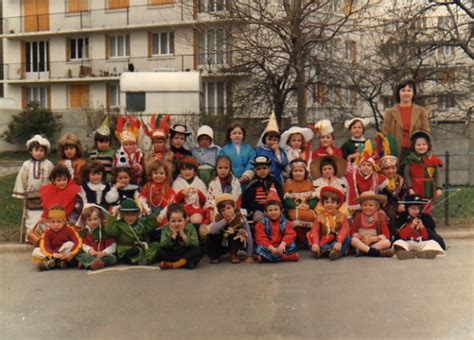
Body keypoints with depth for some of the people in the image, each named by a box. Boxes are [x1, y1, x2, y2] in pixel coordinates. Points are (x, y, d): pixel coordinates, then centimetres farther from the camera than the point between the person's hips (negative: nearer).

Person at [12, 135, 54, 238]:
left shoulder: (48, 165, -5)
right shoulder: (26, 165, -3)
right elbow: (21, 180, 0)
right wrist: (21, 194, -1)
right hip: (31, 197, 1)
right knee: (31, 220, 10)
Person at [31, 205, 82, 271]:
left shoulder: (69, 230, -9)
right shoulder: (47, 232, -6)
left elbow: (78, 242, -16)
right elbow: (44, 246, -18)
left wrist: (71, 253, -33)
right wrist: (53, 254, -36)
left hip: (65, 255, -1)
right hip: (52, 255, 1)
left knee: (70, 244, -28)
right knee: (36, 251, -17)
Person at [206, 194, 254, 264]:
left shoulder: (241, 219, -20)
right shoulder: (219, 219, -16)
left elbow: (249, 237, -22)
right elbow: (212, 231, -35)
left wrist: (249, 256, -27)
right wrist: (224, 221, -41)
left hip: (236, 244, -1)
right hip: (223, 245, 1)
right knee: (210, 237, -27)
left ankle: (233, 254, -8)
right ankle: (214, 256, -2)